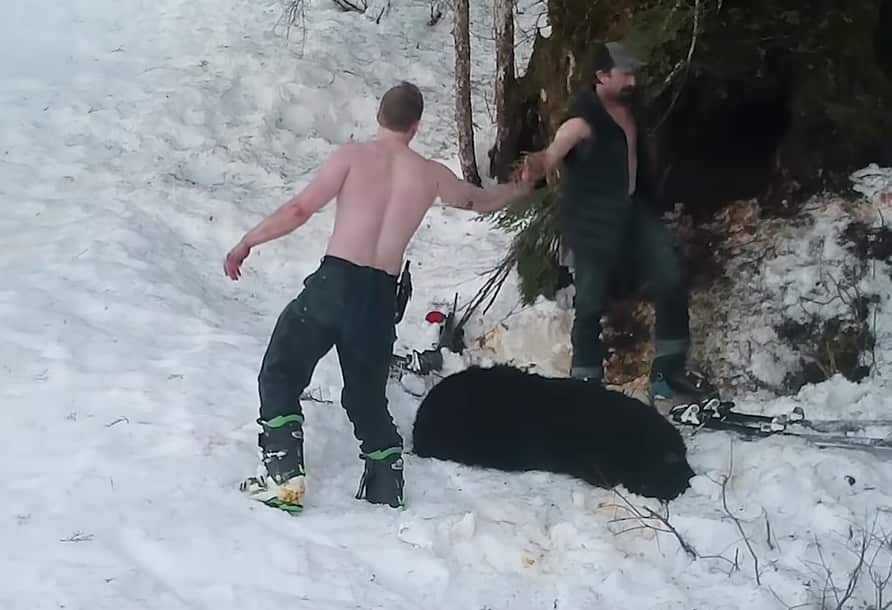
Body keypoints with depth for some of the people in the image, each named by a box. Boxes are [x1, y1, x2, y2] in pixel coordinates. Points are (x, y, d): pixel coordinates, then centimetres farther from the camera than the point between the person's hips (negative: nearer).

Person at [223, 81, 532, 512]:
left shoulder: (353, 155, -2)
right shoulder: (431, 175, 9)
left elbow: (299, 209, -6)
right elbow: (479, 201, 29)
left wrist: (247, 242, 4)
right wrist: (521, 188, 49)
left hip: (334, 283, -4)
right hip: (381, 298, 4)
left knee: (280, 377, 6)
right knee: (368, 397, 19)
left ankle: (285, 478, -7)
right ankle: (388, 493, 20)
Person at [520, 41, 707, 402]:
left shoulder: (628, 103, 2)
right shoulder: (584, 118, -23)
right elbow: (554, 152, -42)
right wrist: (538, 166, -62)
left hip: (630, 211, 8)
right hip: (591, 221, -8)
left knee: (671, 280, 4)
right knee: (591, 303, -5)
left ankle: (668, 369, 16)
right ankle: (586, 382, 9)